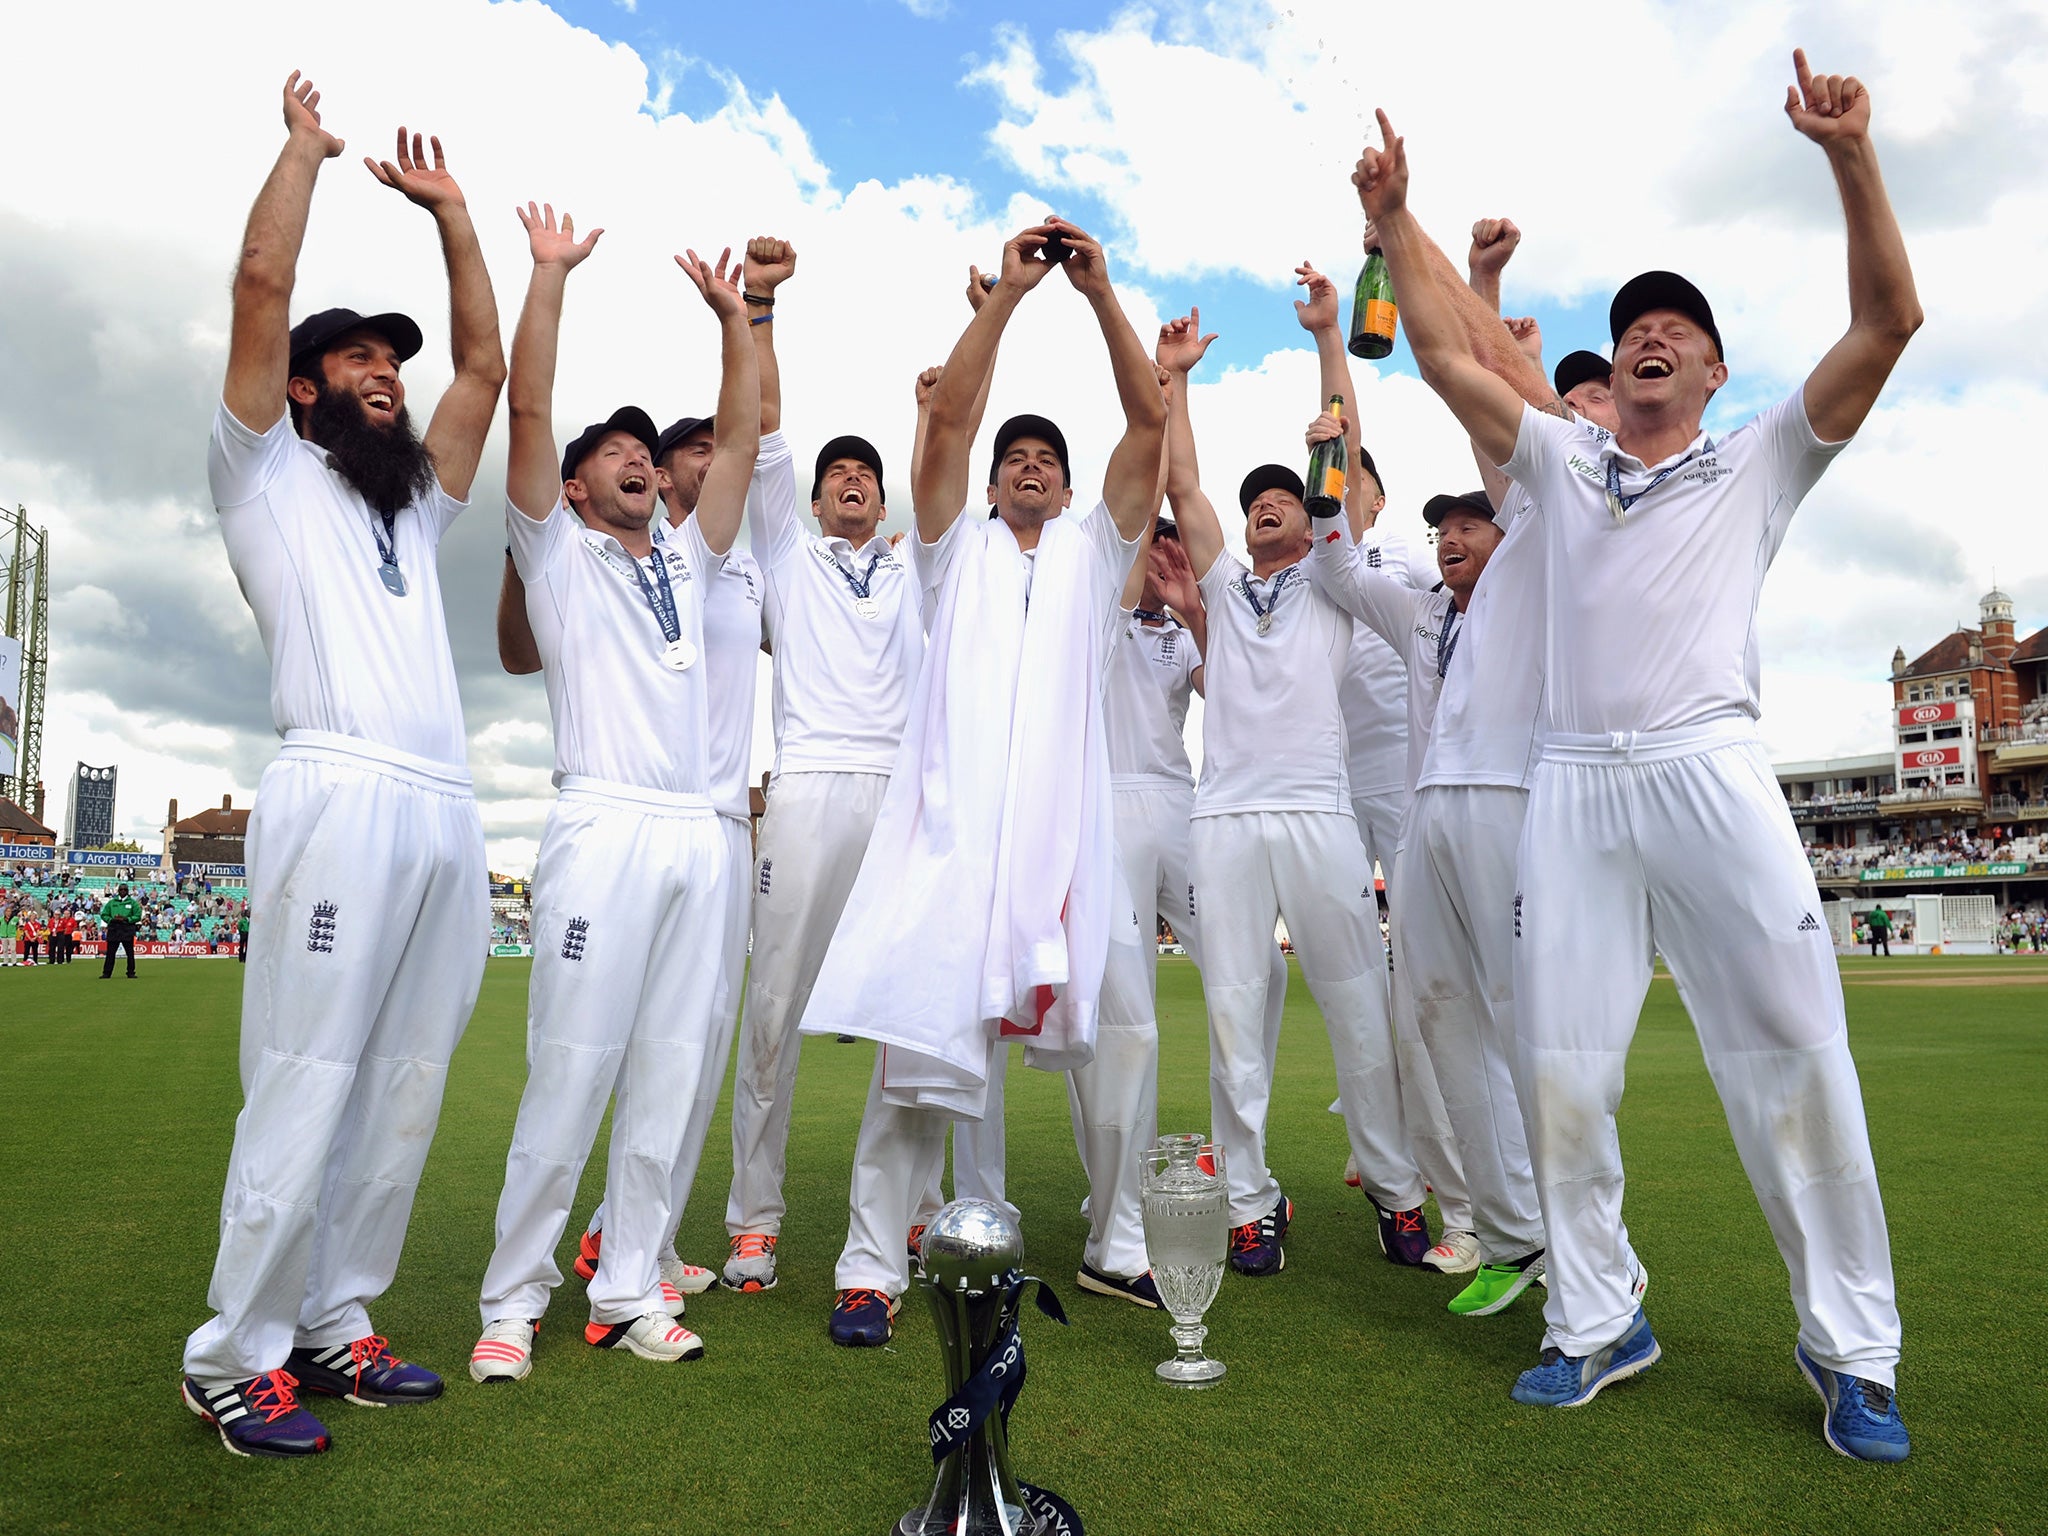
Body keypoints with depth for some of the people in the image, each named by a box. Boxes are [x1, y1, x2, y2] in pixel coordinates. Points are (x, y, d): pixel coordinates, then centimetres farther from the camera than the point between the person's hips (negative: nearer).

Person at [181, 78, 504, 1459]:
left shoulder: (417, 505, 30)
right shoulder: (272, 474, 15)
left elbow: (488, 363, 27)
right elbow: (263, 284, 5)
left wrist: (446, 206, 32)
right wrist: (306, 145, 19)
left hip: (448, 817, 6)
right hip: (342, 798, -6)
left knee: (403, 1096, 4)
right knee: (304, 1091, -7)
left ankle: (335, 1328, 13)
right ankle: (235, 1358, 3)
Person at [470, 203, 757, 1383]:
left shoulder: (687, 560, 25)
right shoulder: (558, 551, 13)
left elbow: (742, 438, 22)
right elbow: (530, 409, 3)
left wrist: (732, 314, 21)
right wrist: (551, 272, 4)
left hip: (700, 837, 5)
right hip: (605, 828, -5)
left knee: (673, 1077, 3)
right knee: (571, 1075, -6)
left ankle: (630, 1292, 12)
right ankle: (514, 1300, 5)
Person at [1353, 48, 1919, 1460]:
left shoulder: (1762, 459, 16)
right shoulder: (1562, 461, 21)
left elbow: (1887, 322, 4)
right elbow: (1445, 359, 15)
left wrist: (1851, 156, -3)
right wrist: (1394, 222, 9)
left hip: (1709, 768, -2)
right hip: (1575, 784, 3)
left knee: (1793, 1056, -5)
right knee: (1564, 1067, 1)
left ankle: (1852, 1351, 7)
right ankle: (1600, 1323, 14)